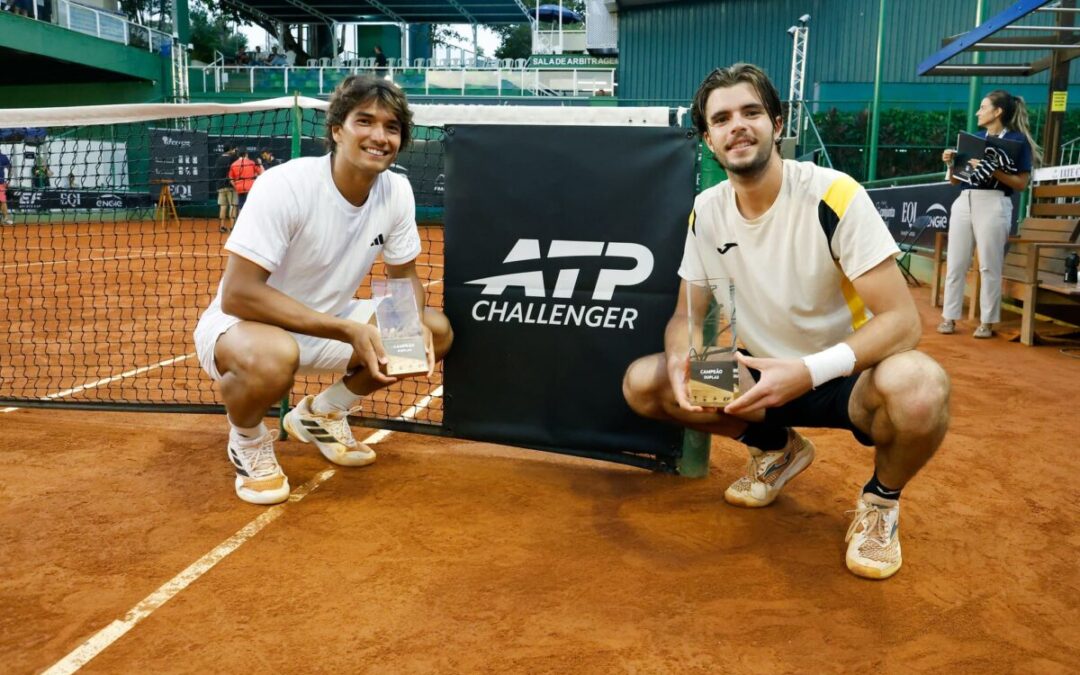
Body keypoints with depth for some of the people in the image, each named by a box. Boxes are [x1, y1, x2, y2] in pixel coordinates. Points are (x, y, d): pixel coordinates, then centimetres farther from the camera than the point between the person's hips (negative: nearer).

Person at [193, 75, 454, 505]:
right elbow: (238, 294, -31)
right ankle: (247, 441, -2)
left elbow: (405, 276, 3)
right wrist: (349, 330, -34)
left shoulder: (397, 191, -9)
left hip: (324, 325, 7)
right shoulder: (284, 186, -27)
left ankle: (322, 413, 15)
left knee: (437, 333, -6)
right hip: (240, 326, -6)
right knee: (273, 356, -41)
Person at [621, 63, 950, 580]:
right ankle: (777, 448, 14)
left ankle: (882, 498, -1)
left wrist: (809, 372, -38)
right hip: (761, 375, 5)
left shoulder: (833, 196, -21)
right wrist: (682, 358, -22)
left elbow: (902, 319, -23)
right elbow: (688, 314, 2)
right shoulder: (707, 211, -5)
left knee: (920, 388, -38)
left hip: (843, 378, -5)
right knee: (641, 384, -12)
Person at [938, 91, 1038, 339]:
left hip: (994, 205, -5)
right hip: (964, 202, 5)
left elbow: (1021, 183, -6)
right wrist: (951, 163, -2)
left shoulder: (1018, 140, 0)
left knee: (989, 266, -1)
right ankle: (949, 318, 11)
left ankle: (987, 322, 8)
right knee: (955, 264, 5)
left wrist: (993, 171, -16)